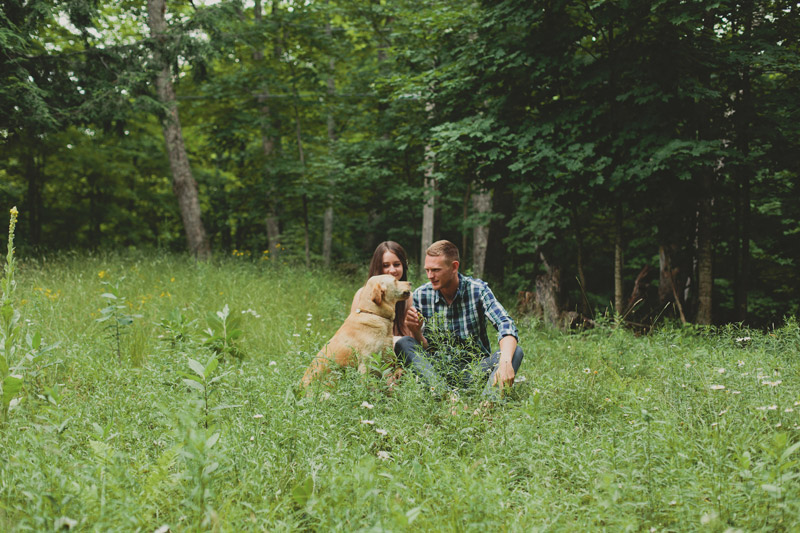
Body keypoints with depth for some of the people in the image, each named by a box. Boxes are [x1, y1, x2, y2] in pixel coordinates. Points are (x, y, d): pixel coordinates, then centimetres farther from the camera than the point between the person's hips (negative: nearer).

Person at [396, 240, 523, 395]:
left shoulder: (478, 289, -7)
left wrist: (505, 362, -40)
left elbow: (506, 325, -21)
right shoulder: (420, 296, -2)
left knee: (515, 351, -25)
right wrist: (415, 331, -23)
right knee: (403, 344, -23)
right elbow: (424, 348, 1)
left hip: (476, 368, -1)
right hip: (437, 370, 1)